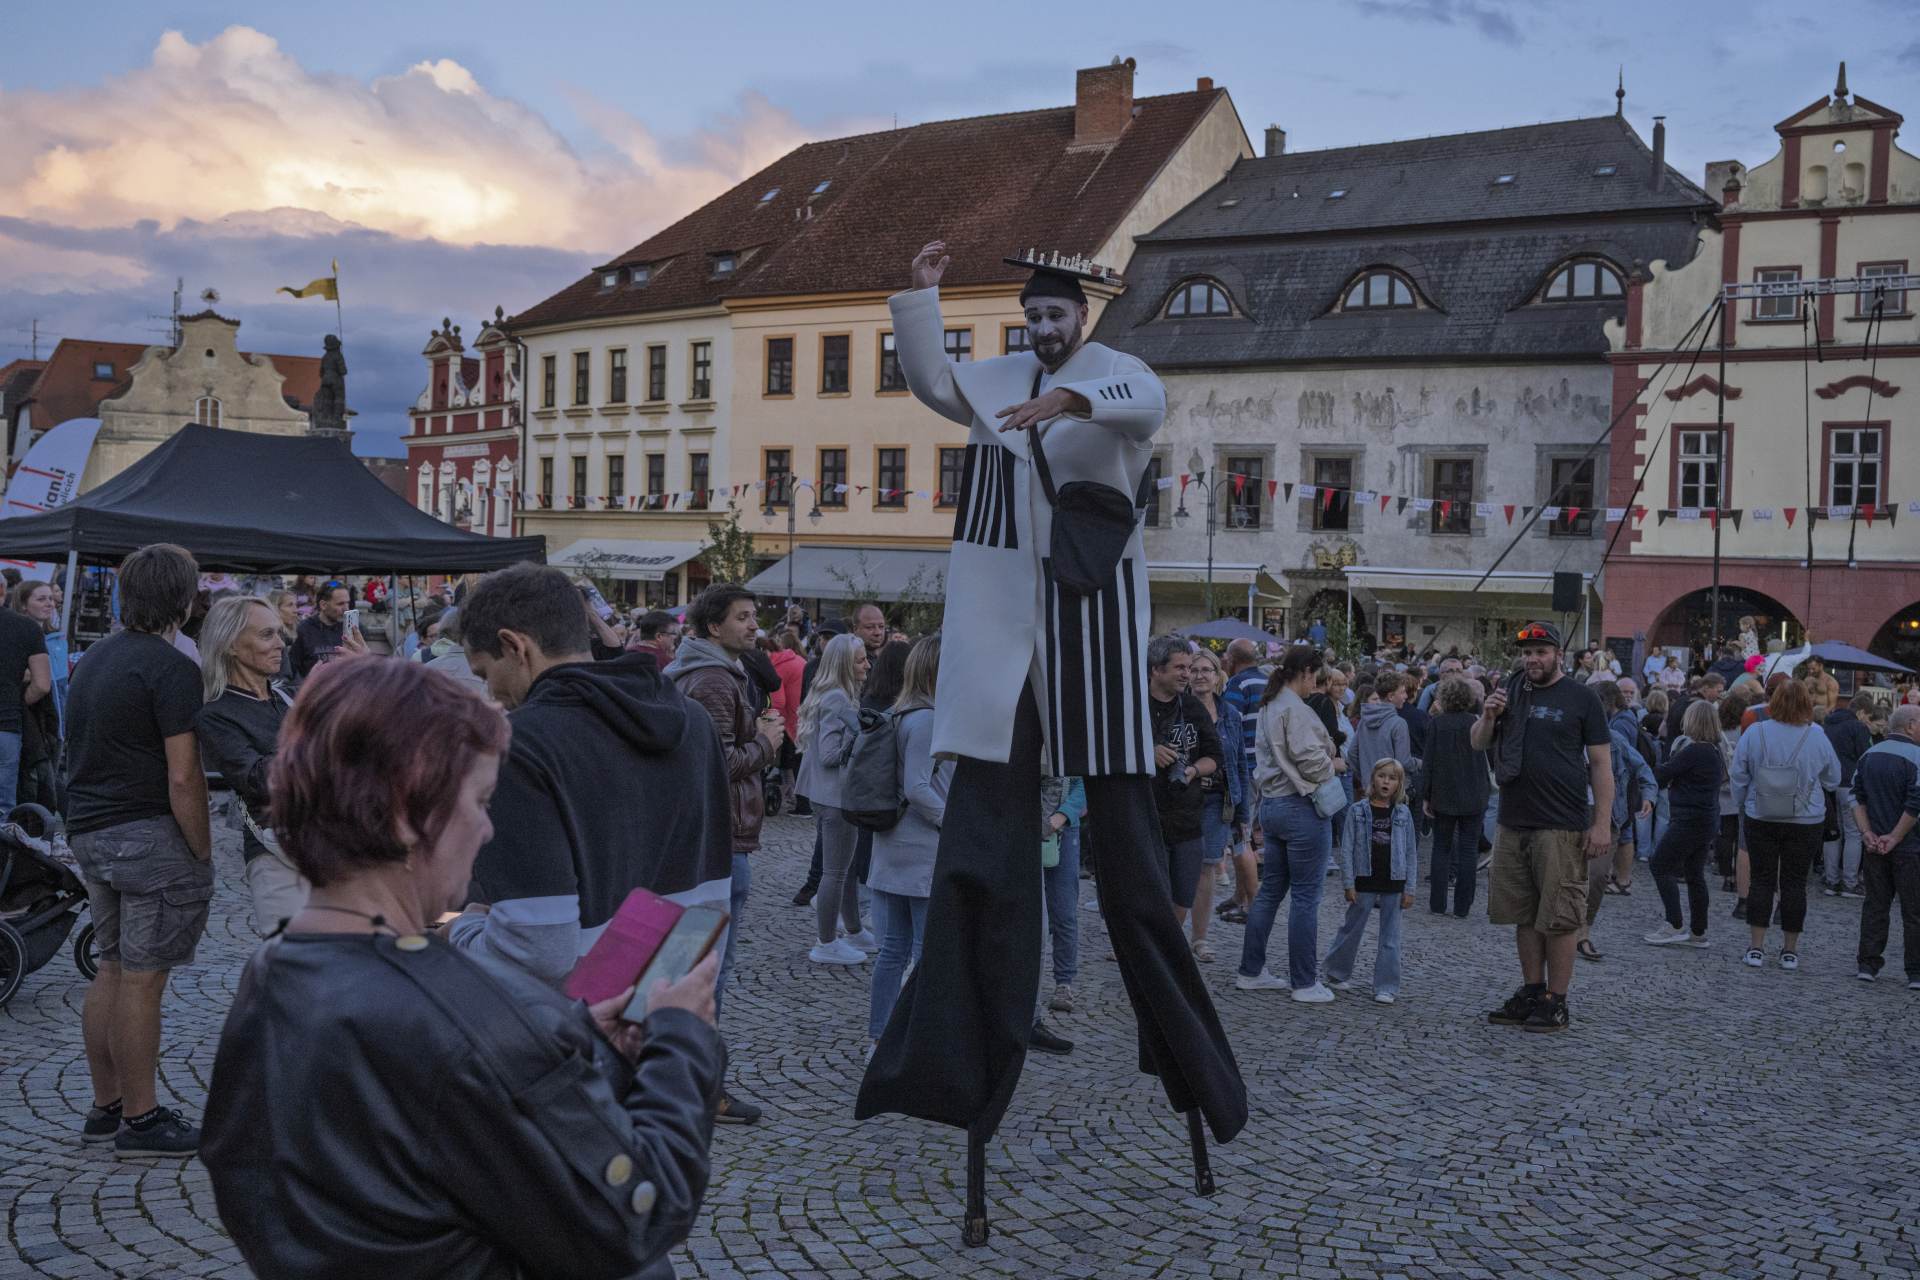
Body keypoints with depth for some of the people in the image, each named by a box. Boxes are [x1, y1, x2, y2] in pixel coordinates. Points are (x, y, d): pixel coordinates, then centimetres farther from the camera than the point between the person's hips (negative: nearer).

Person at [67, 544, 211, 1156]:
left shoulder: (92, 658, 13)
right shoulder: (170, 668, -15)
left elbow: (82, 753, 19)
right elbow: (182, 776, -19)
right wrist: (202, 855, -12)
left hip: (88, 831, 9)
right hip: (150, 833, -9)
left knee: (111, 969, 15)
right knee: (142, 979, -2)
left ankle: (107, 1105, 24)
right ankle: (140, 1119, 6)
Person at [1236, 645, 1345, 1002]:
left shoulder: (1268, 706, 14)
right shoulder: (1295, 709, -16)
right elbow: (1310, 761, -21)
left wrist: (1327, 757, 13)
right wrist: (1335, 765, -2)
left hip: (1271, 804, 10)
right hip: (1301, 807, -10)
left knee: (1271, 889, 15)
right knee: (1306, 896, -2)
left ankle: (1250, 972, 20)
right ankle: (1305, 983, 5)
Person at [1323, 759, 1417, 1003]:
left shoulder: (1403, 814, 2)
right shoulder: (1358, 811, -3)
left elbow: (1411, 852, 5)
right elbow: (1347, 849, -3)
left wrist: (1409, 889, 2)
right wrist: (1348, 884, -7)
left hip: (1393, 885, 1)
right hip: (1364, 882, -1)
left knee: (1390, 937, 4)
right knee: (1352, 929, 9)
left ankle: (1386, 986, 11)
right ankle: (1338, 973, 26)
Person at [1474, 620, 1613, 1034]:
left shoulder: (1580, 698, -2)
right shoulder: (1510, 691, 12)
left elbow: (1601, 763, -3)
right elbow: (1478, 744, 15)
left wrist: (1602, 823, -10)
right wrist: (1489, 716, -7)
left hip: (1561, 827, -5)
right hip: (1512, 824, 5)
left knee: (1559, 917, -2)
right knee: (1524, 914, 11)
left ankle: (1556, 1001, 6)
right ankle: (1532, 991, 21)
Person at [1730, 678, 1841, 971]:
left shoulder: (1754, 733, -9)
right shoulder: (1817, 738, -9)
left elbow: (1738, 777, -2)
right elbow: (1833, 779, 4)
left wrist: (1742, 806, 13)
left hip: (1760, 820, 0)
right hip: (1805, 822, 0)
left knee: (1762, 880, 8)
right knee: (1794, 883, 8)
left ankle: (1757, 947, 8)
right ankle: (1790, 950, 15)